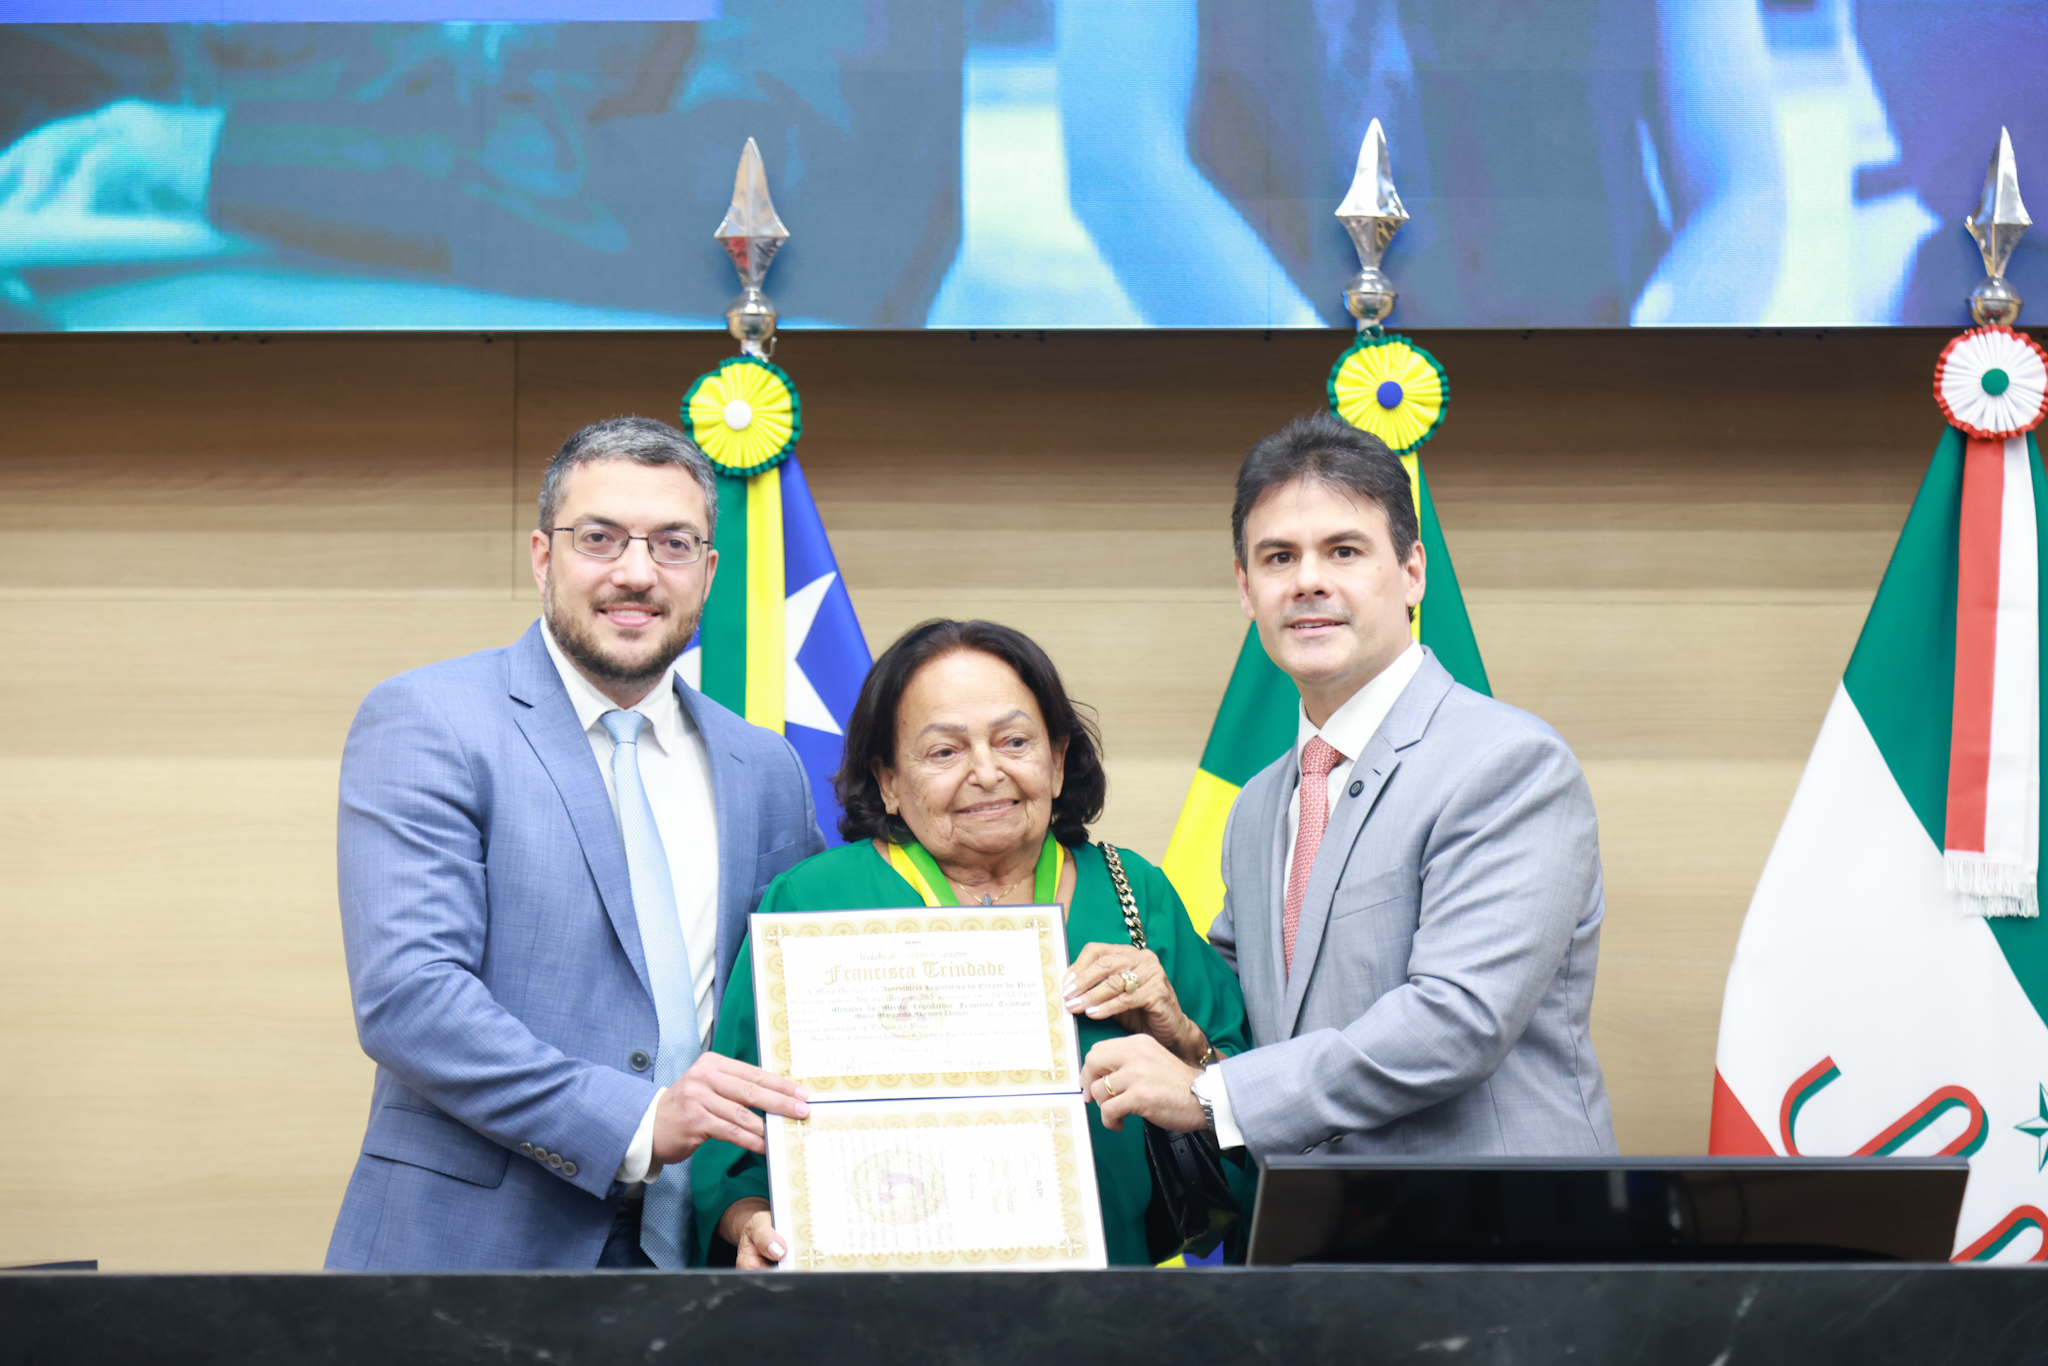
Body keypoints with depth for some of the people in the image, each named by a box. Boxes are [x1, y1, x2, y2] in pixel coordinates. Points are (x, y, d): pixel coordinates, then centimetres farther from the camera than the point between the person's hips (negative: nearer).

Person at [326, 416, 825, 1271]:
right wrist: (634, 1122, -21)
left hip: (684, 1264, 4)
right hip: (467, 1249, -4)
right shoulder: (423, 723, -2)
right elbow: (406, 992, -13)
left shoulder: (764, 772, 15)